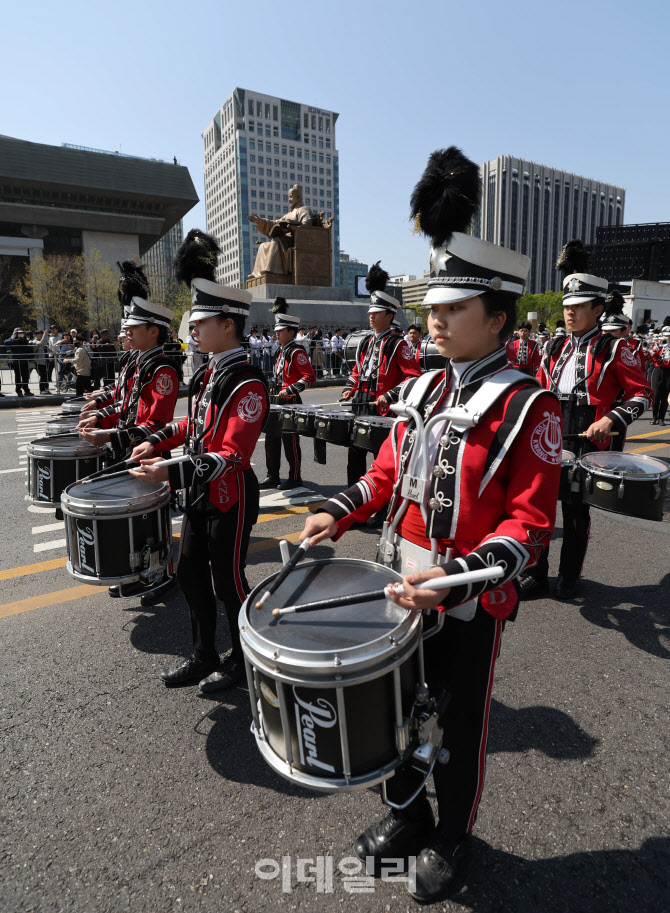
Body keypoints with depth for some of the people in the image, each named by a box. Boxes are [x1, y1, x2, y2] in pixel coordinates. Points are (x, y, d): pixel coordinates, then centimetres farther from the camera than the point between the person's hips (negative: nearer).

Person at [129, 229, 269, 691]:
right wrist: (158, 442, 7)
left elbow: (232, 456, -27)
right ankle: (204, 655, 36)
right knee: (191, 572, 17)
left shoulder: (248, 383, -22)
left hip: (231, 498, -9)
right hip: (200, 494, 9)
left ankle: (244, 659, 31)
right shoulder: (209, 372, 6)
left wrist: (171, 473, -33)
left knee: (228, 581, 7)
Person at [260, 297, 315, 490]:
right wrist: (274, 388, 14)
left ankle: (295, 478, 12)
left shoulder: (297, 352, -12)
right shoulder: (282, 351, 15)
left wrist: (289, 390, -23)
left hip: (291, 402, -9)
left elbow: (310, 377, -19)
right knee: (272, 439, 11)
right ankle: (272, 477, 20)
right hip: (278, 402, 9)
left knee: (290, 441, -1)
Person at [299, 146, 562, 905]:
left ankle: (450, 841, 46)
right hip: (403, 587, 6)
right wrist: (338, 513, -5)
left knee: (459, 730, 17)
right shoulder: (421, 389, 2)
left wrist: (459, 577, -30)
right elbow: (387, 472, 10)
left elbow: (531, 520, -19)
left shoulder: (527, 407, -16)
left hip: (472, 606, -5)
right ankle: (406, 817, 51)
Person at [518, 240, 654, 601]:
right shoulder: (555, 347, 12)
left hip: (586, 444, -4)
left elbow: (642, 394, 0)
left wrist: (611, 420, -14)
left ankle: (570, 576, 26)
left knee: (576, 510, 8)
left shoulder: (614, 349, -1)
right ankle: (535, 574, 18)